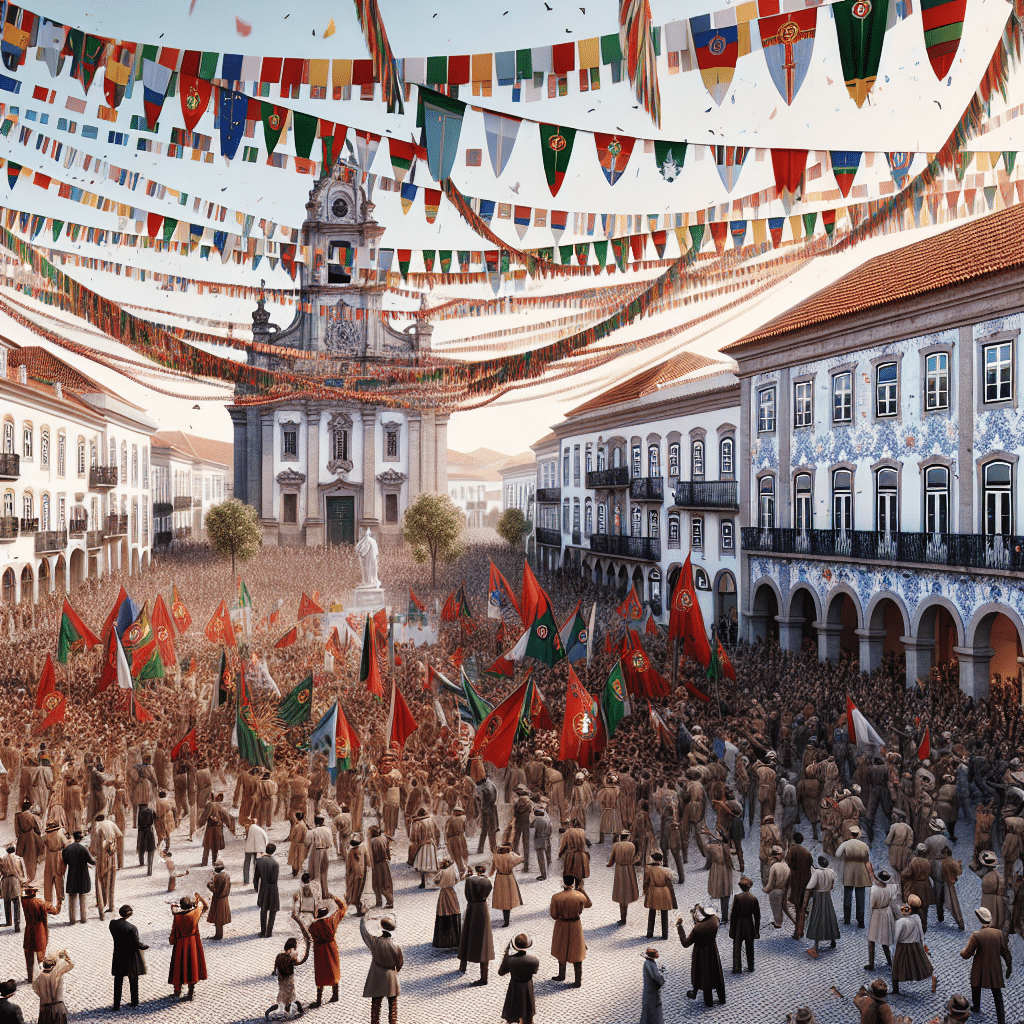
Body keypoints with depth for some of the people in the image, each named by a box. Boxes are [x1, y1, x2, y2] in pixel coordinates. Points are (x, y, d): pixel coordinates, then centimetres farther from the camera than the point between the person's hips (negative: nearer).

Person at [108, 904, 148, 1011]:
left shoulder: (112, 924, -12)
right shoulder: (132, 928, -26)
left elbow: (114, 936, 7)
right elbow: (137, 944, -18)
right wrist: (146, 946, 1)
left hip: (118, 956, 3)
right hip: (131, 956, -3)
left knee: (118, 981, 16)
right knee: (133, 980, 17)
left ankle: (116, 1006, 20)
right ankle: (134, 1002, 31)